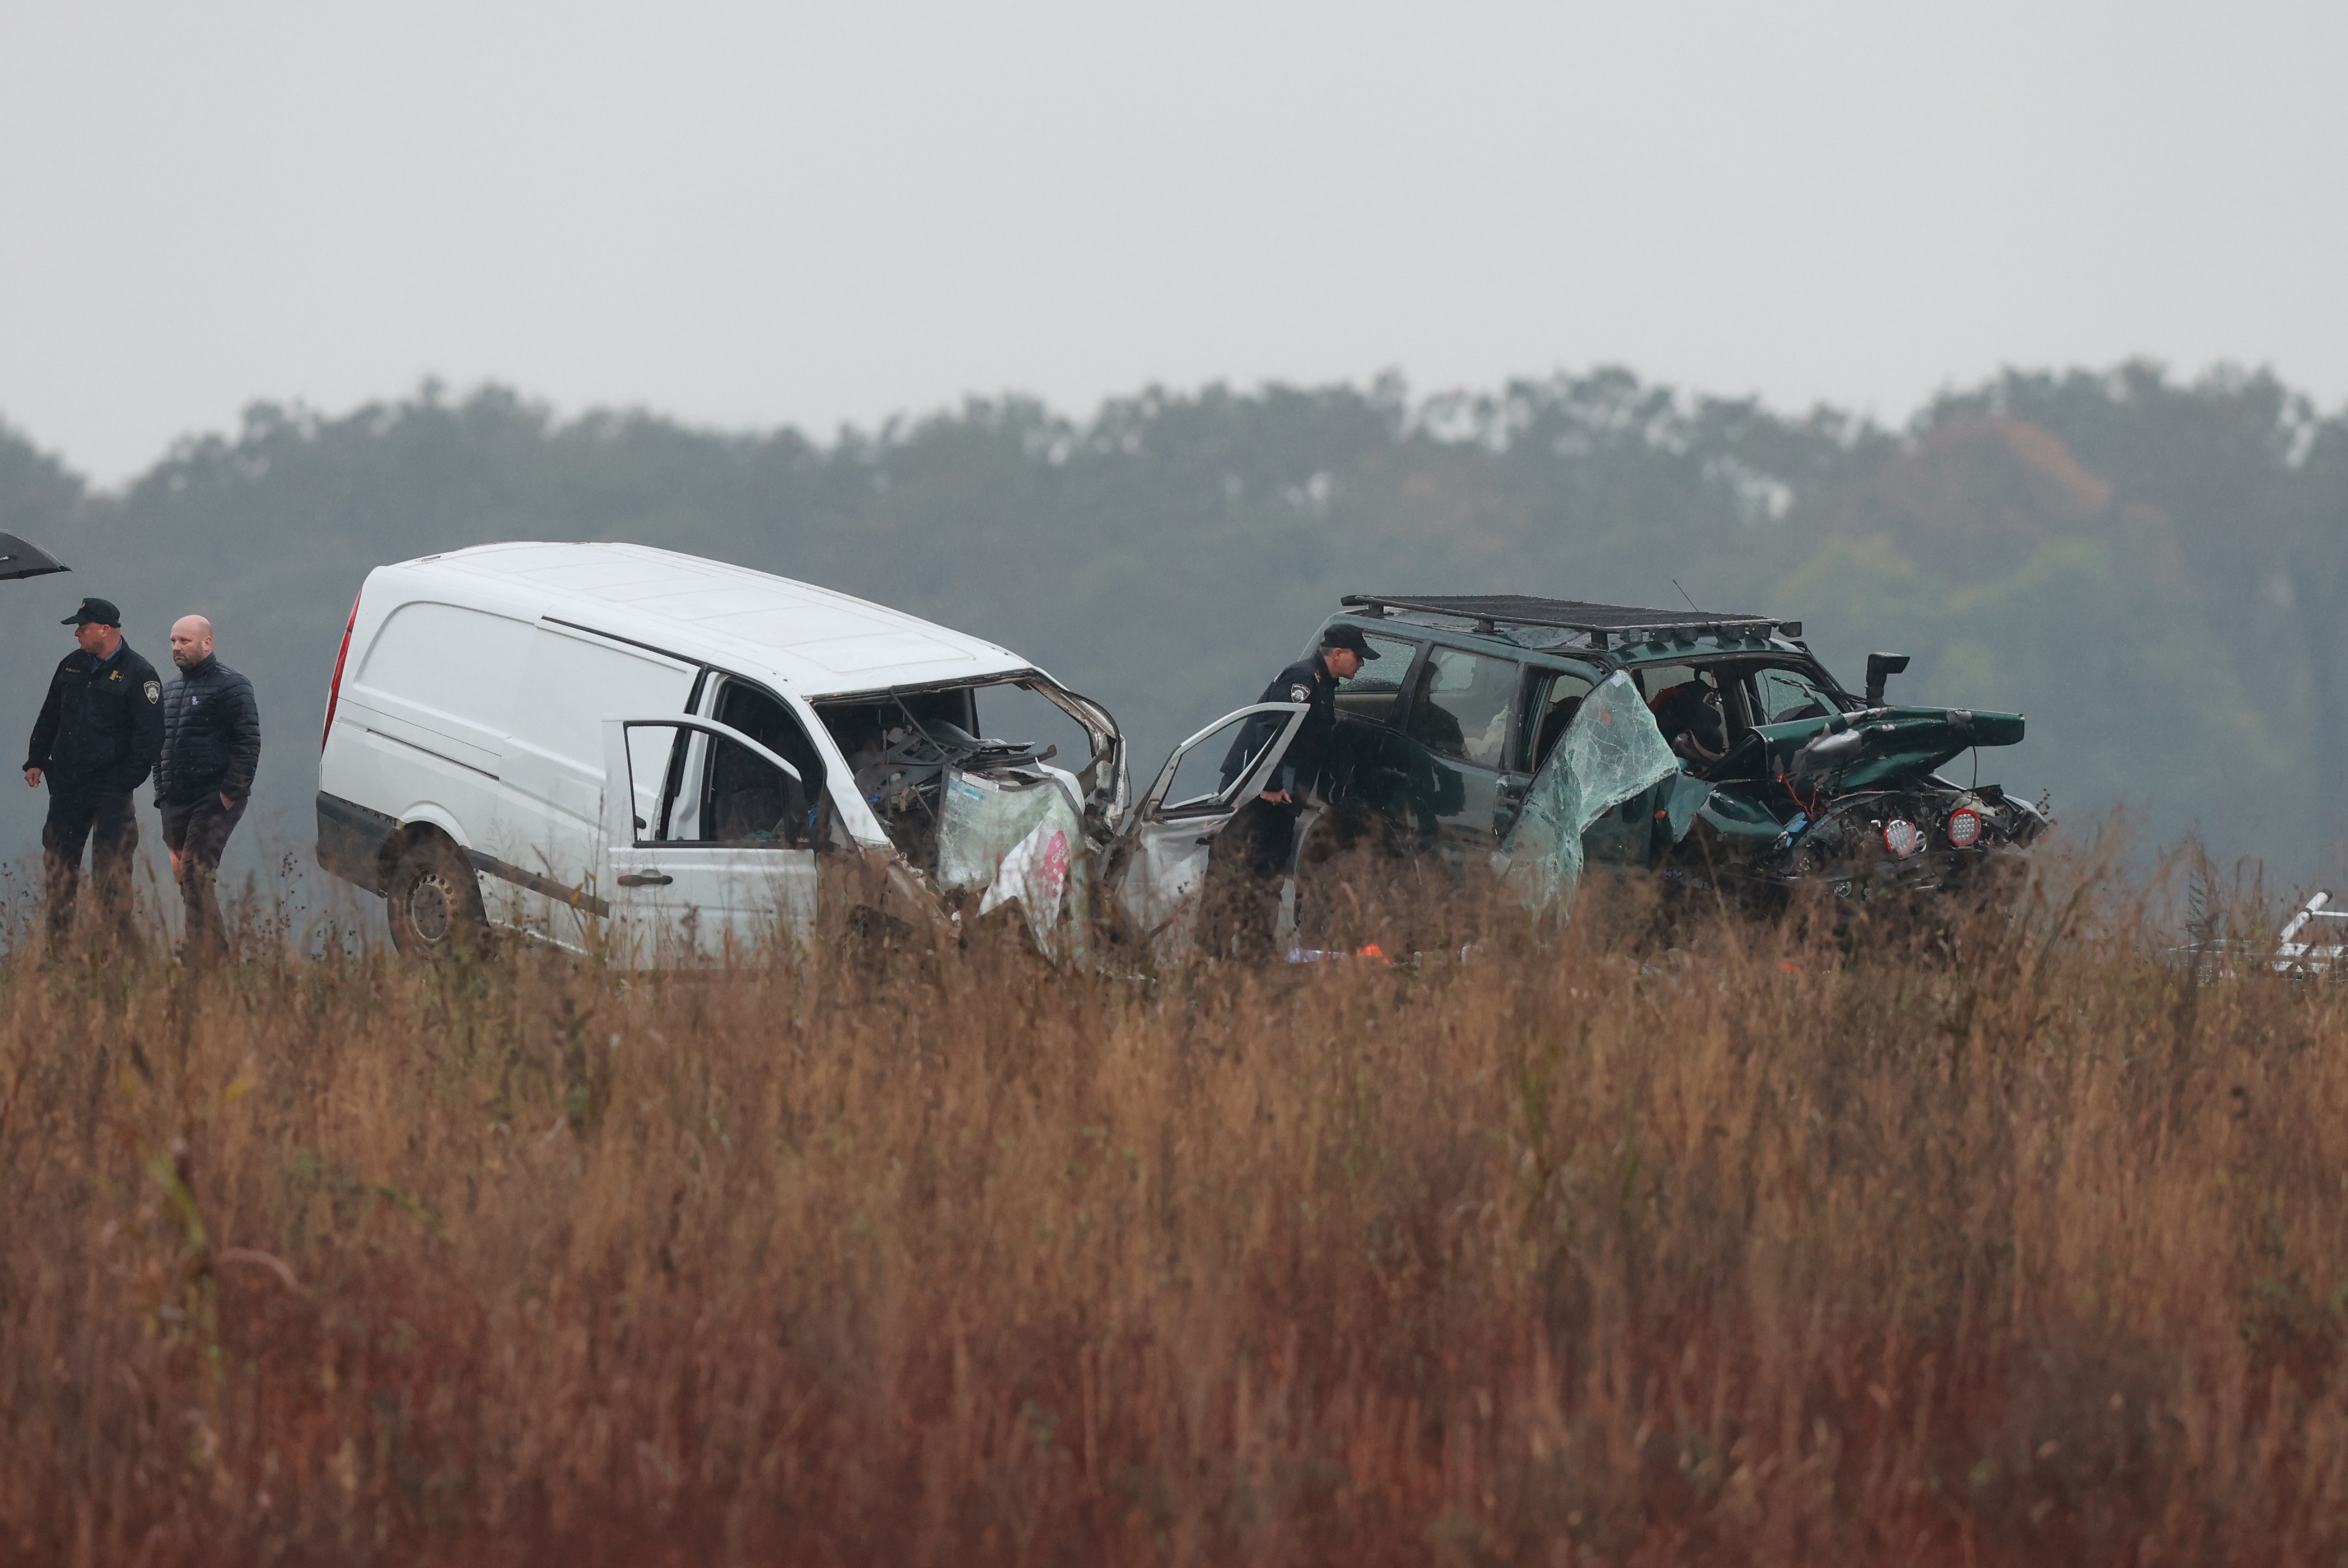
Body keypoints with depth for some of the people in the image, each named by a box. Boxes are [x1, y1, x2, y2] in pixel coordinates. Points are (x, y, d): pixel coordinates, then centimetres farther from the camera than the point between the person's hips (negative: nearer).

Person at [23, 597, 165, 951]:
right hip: (66, 785, 6)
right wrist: (36, 760, 14)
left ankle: (120, 943, -6)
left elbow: (150, 735, -9)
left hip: (110, 789, -6)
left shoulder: (138, 675, -6)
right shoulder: (72, 666, 13)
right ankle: (58, 945, 13)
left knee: (110, 870, -10)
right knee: (58, 866, 7)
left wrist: (126, 781, -15)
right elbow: (49, 718, 22)